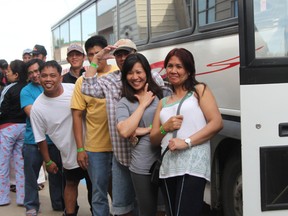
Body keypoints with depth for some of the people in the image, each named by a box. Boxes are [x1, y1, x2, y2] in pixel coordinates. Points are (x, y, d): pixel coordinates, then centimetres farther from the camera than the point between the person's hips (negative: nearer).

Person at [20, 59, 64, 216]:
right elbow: (32, 113, -13)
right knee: (31, 174, 6)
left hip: (54, 138, 2)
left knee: (56, 173, 12)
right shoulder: (26, 91, -2)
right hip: (33, 140, -2)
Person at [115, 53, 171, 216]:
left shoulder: (165, 94, 4)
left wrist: (145, 130, -10)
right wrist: (143, 104, -7)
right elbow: (124, 131, -13)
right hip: (142, 167, 0)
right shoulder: (124, 103, 4)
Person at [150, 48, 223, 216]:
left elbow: (216, 123, -4)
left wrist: (186, 142, -13)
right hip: (168, 167, 6)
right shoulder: (163, 102, 24)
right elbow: (154, 139, 21)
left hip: (193, 165, -5)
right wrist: (166, 128, -1)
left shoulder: (200, 90, 10)